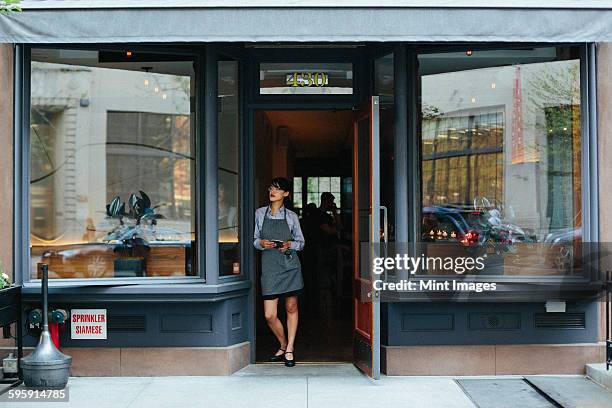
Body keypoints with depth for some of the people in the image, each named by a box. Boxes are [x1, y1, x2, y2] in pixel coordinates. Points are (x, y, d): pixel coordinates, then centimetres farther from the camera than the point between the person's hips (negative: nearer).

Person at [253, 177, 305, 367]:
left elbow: (301, 242, 10)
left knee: (291, 308, 5)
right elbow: (254, 240, 12)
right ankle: (283, 346, 21)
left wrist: (289, 244, -10)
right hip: (269, 265, 0)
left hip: (289, 264, 0)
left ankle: (289, 350, 17)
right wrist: (261, 243, -9)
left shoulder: (291, 216, 4)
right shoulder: (260, 213, 7)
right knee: (270, 315, -3)